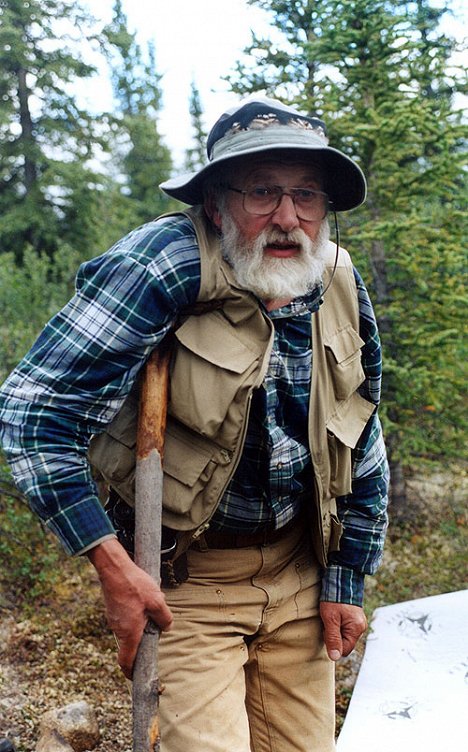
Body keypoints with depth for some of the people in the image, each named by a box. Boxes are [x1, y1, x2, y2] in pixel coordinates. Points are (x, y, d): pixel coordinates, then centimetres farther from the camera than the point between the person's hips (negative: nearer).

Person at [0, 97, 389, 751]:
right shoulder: (168, 263, -21)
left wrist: (347, 581, 8)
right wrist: (113, 566, -23)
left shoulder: (340, 287, -3)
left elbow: (363, 446, 8)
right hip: (183, 575, -4)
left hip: (300, 572, 5)